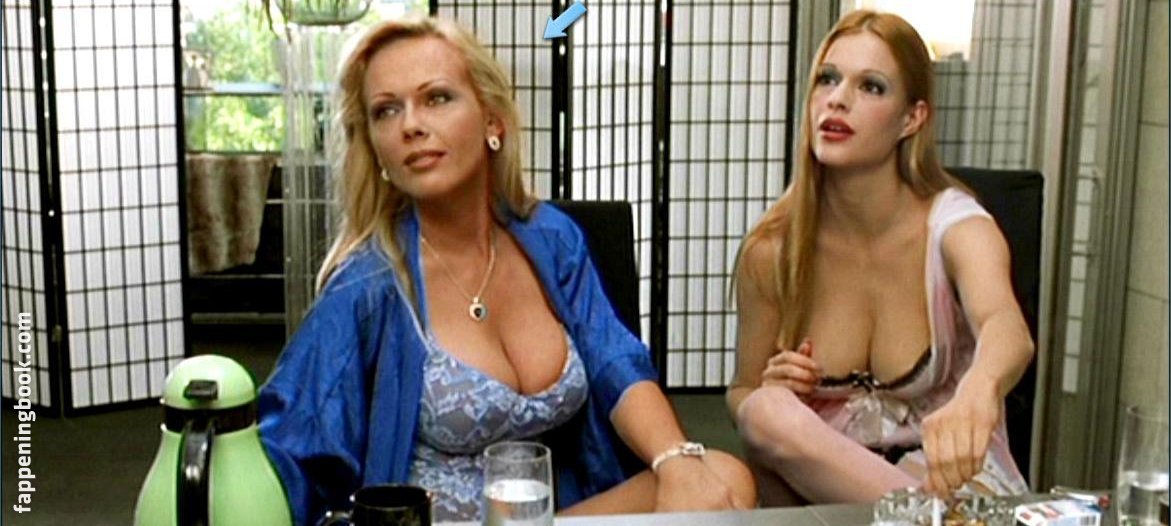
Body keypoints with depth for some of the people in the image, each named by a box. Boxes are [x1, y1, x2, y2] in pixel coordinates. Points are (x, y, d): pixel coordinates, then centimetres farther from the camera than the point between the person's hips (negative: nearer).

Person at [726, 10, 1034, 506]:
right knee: (769, 411, -30)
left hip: (953, 473, -4)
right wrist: (769, 390, -18)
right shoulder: (770, 248, -6)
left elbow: (1007, 328, -37)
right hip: (822, 480, 5)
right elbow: (742, 393, 8)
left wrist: (978, 390, -62)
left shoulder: (955, 226, -14)